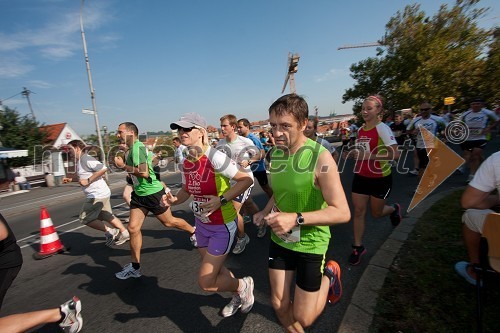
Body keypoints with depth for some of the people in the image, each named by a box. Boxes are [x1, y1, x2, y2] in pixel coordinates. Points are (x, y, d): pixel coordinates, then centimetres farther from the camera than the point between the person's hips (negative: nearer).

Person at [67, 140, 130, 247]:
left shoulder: (86, 159, -15)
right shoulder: (79, 161, 15)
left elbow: (103, 169, -27)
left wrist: (88, 180, -22)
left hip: (97, 195, -10)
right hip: (102, 194, 10)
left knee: (85, 219, 0)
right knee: (108, 217, 17)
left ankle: (109, 231, 7)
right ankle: (125, 233, 25)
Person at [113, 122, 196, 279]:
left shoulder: (138, 147, -21)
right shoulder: (131, 149, 9)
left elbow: (144, 173, -30)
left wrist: (123, 165, -20)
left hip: (152, 193, -9)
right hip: (139, 194, 9)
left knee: (168, 222, 10)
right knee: (133, 228, 4)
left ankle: (194, 231, 37)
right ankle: (135, 267, 16)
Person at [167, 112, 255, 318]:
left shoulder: (214, 157, -24)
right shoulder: (186, 163, -1)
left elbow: (247, 179, -23)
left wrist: (221, 200, -29)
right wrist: (174, 199, -7)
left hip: (222, 226, -8)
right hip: (201, 224, 8)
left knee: (206, 282, -1)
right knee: (215, 272, 23)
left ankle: (243, 286, 28)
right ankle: (239, 297, 52)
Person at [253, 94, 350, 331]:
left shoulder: (320, 157, -24)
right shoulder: (275, 153, -4)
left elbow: (342, 212, -24)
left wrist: (296, 218, -34)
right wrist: (266, 211, -6)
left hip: (310, 244, -5)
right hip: (280, 239, 5)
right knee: (279, 305, 15)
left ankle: (328, 276, 33)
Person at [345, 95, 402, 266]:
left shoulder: (382, 128, -17)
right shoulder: (360, 129, 4)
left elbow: (395, 154, -26)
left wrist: (368, 155, -32)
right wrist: (354, 154, 0)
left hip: (380, 178, -5)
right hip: (361, 177, 5)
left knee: (376, 212, 12)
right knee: (358, 212, 3)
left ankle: (394, 209, 47)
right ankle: (358, 247, 17)